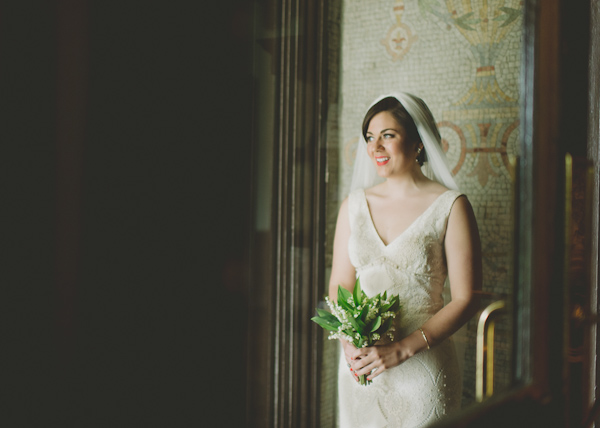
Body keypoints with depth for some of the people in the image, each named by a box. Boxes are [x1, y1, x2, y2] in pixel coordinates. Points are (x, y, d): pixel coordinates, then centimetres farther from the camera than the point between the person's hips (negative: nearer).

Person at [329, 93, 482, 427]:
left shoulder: (450, 206, -7)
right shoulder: (355, 204, 5)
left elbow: (466, 300, -10)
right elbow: (340, 286, 8)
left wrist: (402, 350, -17)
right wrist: (349, 343, -9)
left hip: (422, 368, -3)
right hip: (359, 366, 4)